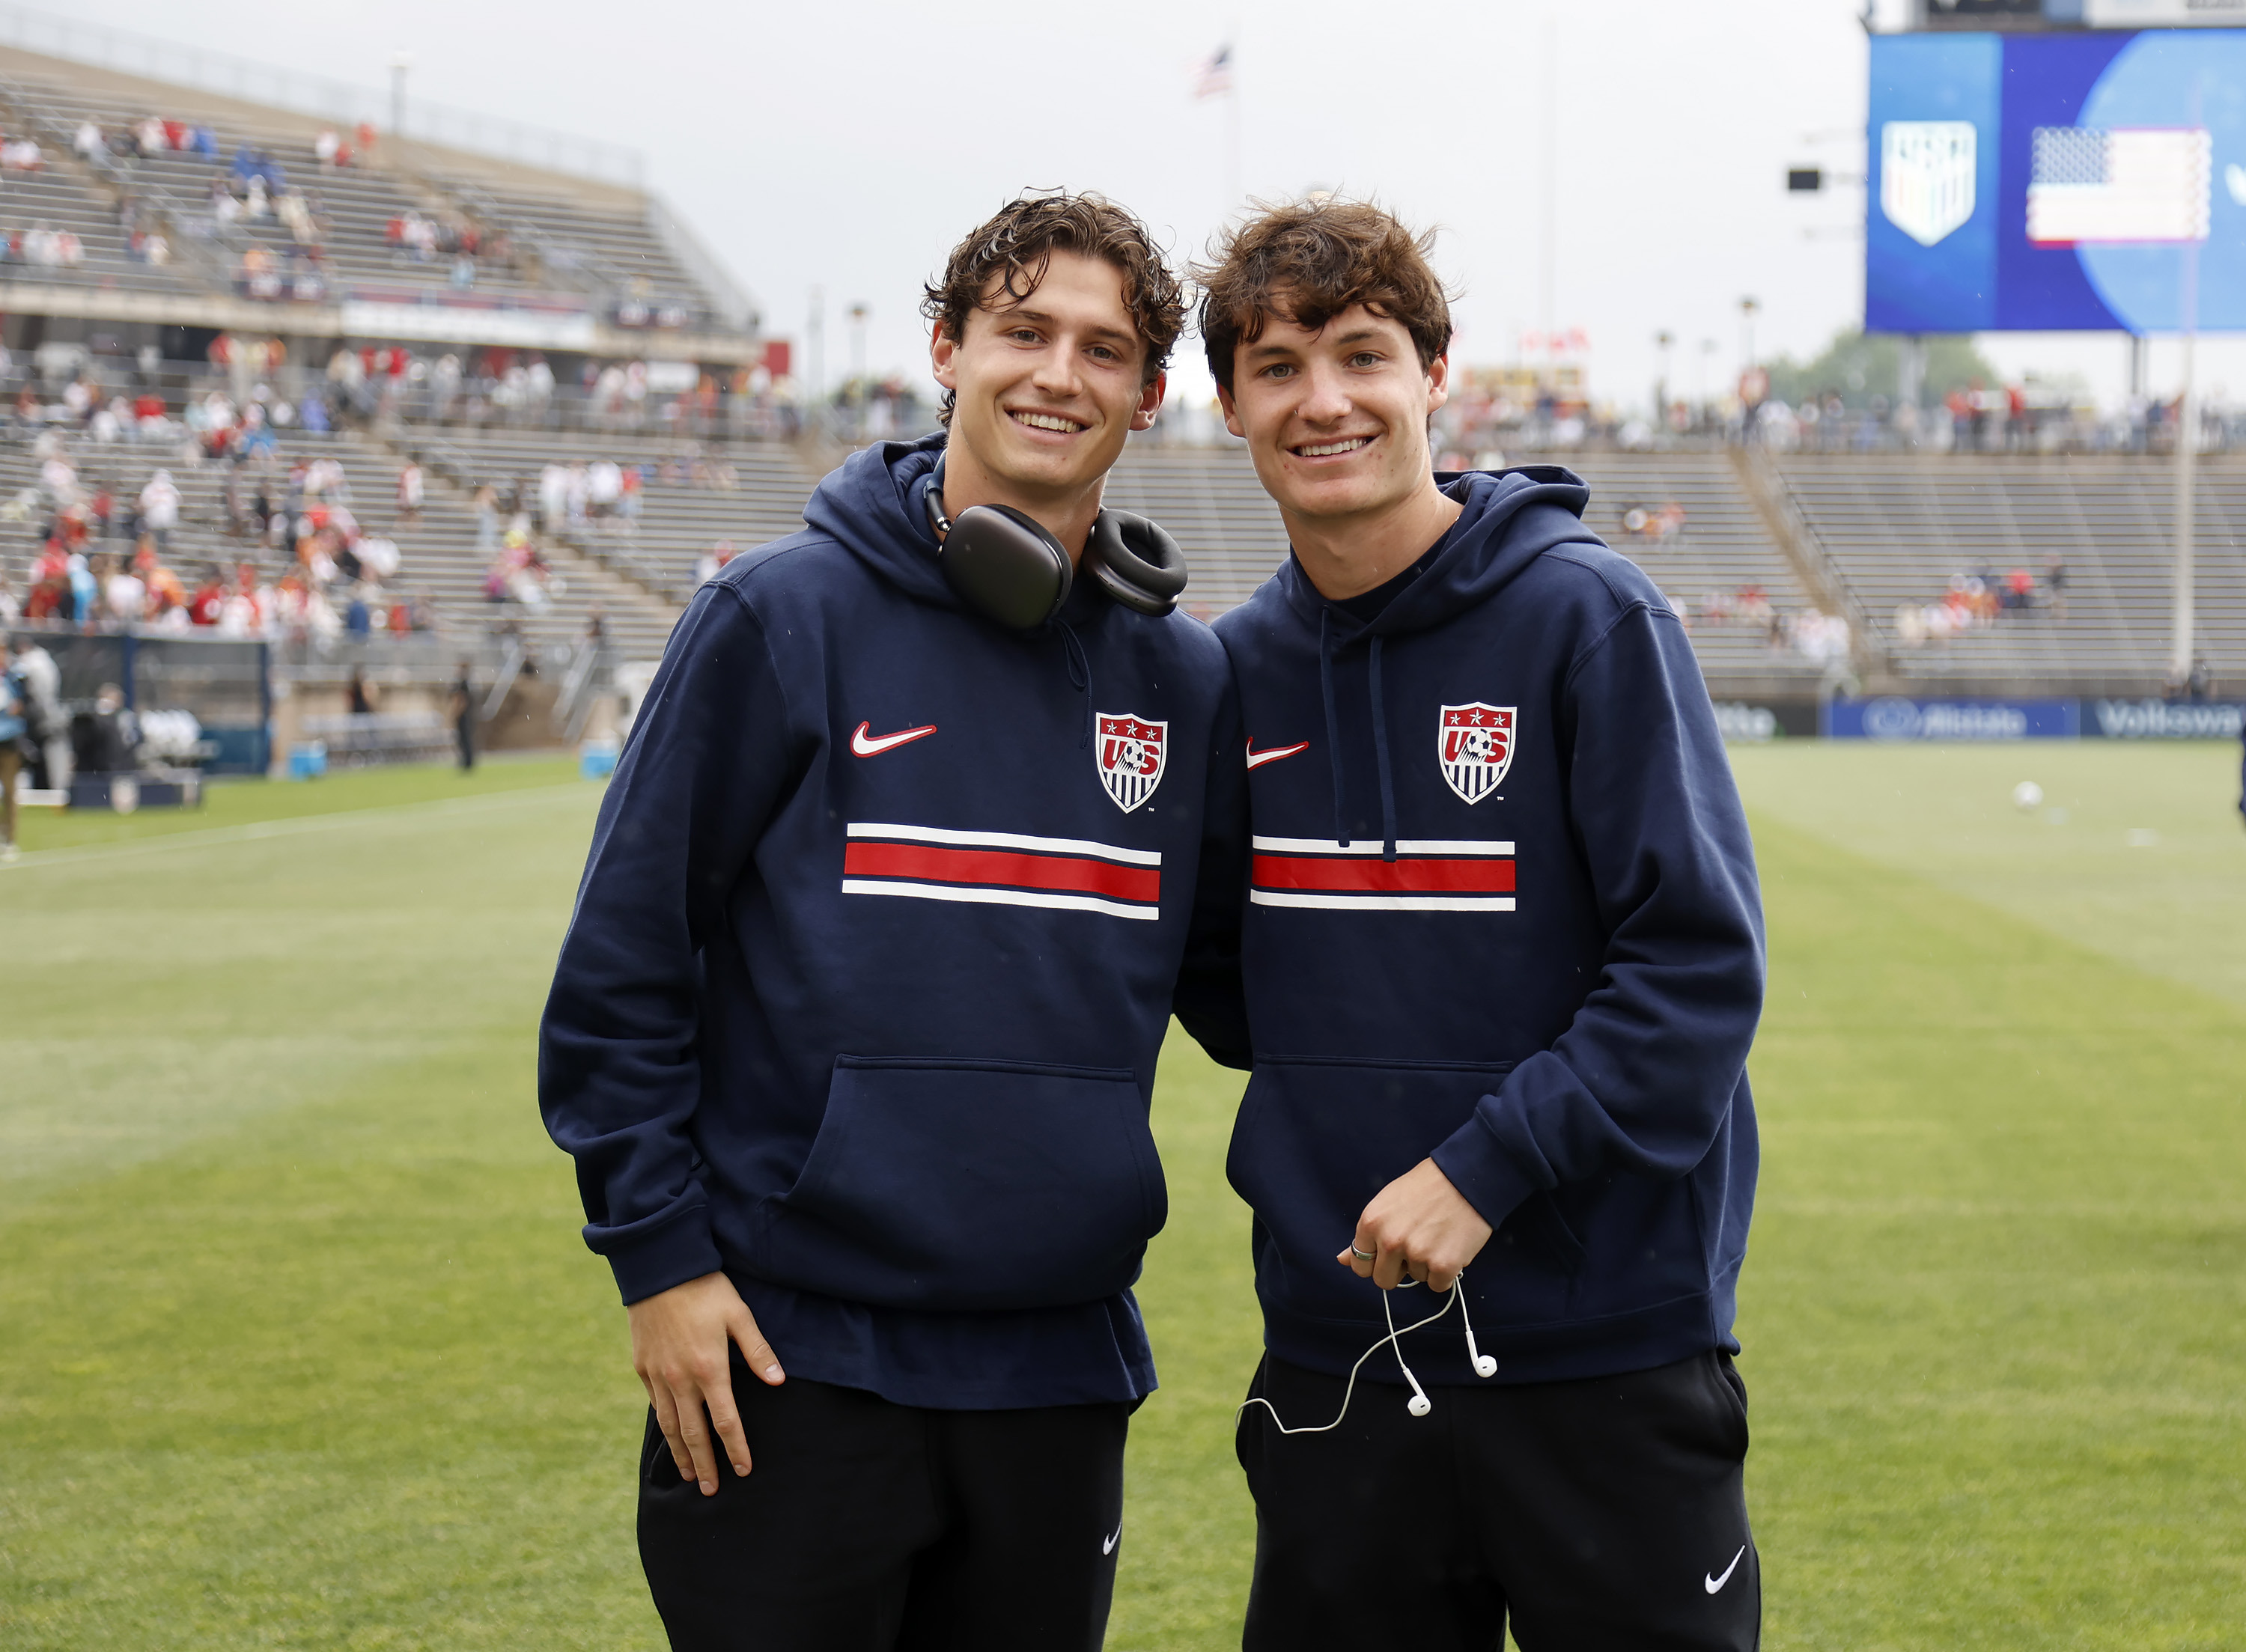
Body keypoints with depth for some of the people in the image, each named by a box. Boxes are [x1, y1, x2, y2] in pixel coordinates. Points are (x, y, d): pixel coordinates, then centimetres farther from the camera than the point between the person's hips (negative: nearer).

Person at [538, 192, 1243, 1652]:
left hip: (1061, 1366, 4)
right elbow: (623, 959, -4)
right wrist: (658, 1254, -8)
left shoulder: (1184, 678, 7)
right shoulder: (785, 617, -5)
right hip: (794, 1363, -4)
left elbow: (1227, 968, 17)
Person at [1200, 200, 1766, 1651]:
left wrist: (1486, 1169, -19)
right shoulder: (1238, 667, 7)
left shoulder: (1586, 616, -8)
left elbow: (1701, 964, -13)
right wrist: (1289, 1169, 5)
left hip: (1605, 1347, -4)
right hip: (1335, 1353, 4)